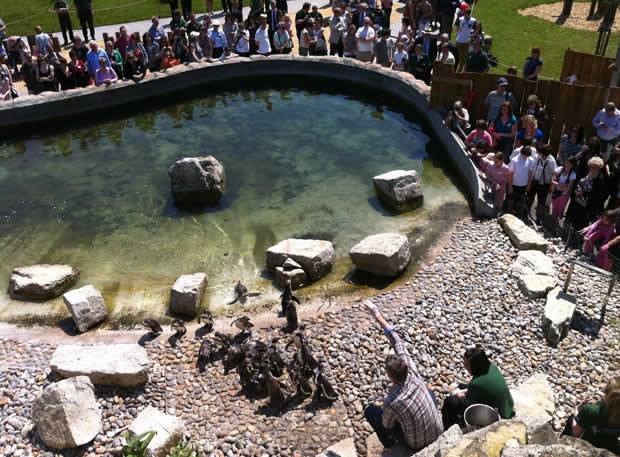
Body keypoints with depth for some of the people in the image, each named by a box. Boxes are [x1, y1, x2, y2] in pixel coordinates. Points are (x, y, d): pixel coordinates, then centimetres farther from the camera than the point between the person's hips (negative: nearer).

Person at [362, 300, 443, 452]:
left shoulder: (391, 403, -35)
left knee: (370, 411, 8)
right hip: (438, 432, 4)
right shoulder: (413, 374, -23)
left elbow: (387, 425, -12)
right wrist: (378, 316, -14)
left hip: (417, 444, -4)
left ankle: (390, 445, 28)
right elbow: (398, 344, -16)